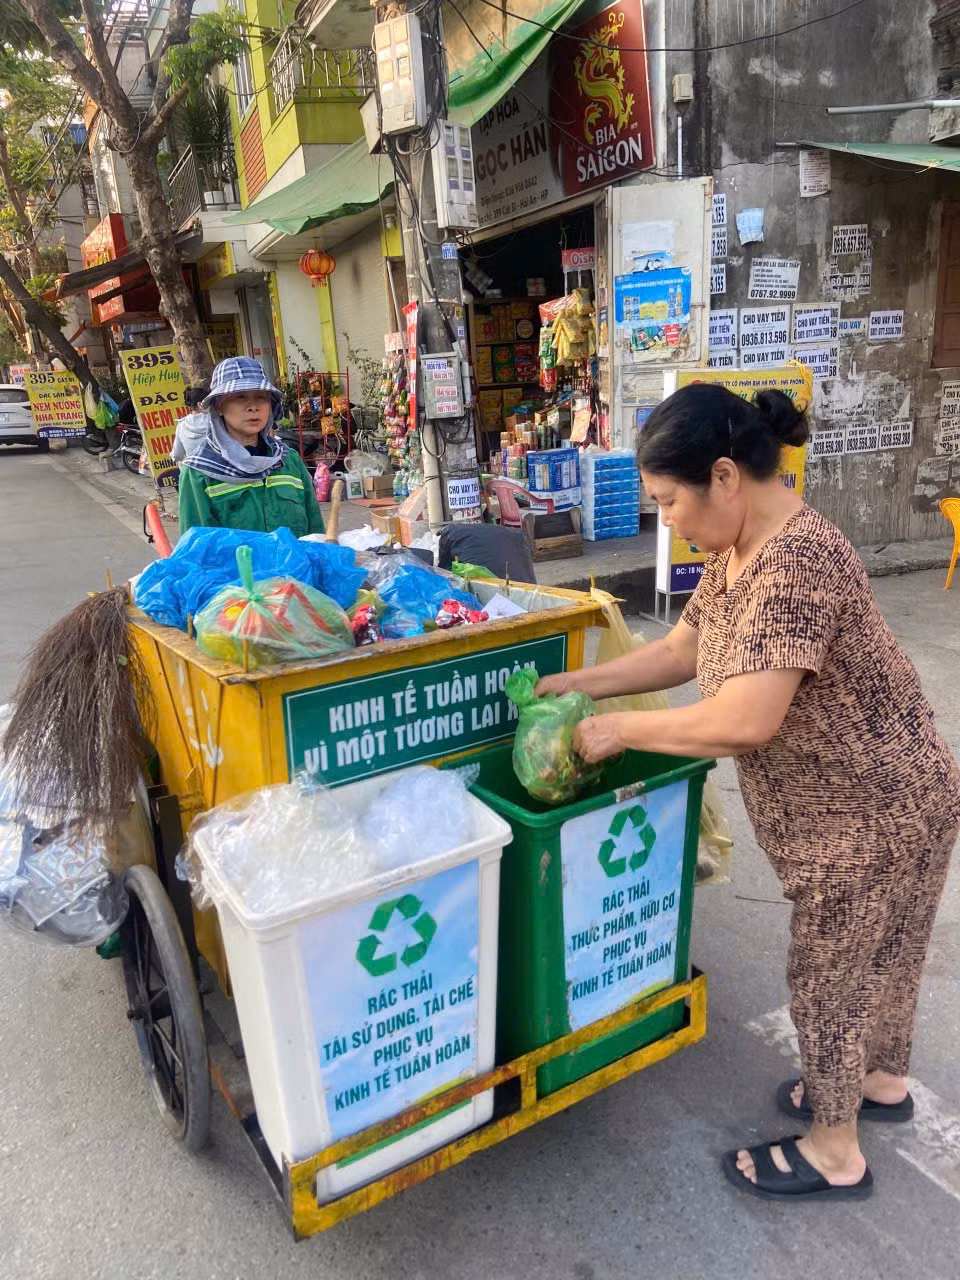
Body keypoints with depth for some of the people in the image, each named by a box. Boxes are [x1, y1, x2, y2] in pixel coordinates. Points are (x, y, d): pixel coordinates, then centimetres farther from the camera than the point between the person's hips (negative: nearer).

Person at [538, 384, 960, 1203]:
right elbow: (681, 651, 7)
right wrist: (578, 683, 1)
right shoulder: (738, 551, -1)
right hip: (851, 803, 9)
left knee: (831, 972, 9)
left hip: (875, 810, -9)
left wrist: (618, 729, -25)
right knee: (875, 954, 27)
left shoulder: (796, 562, -32)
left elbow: (744, 721, -36)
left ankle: (835, 1154, 33)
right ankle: (882, 1083, 51)